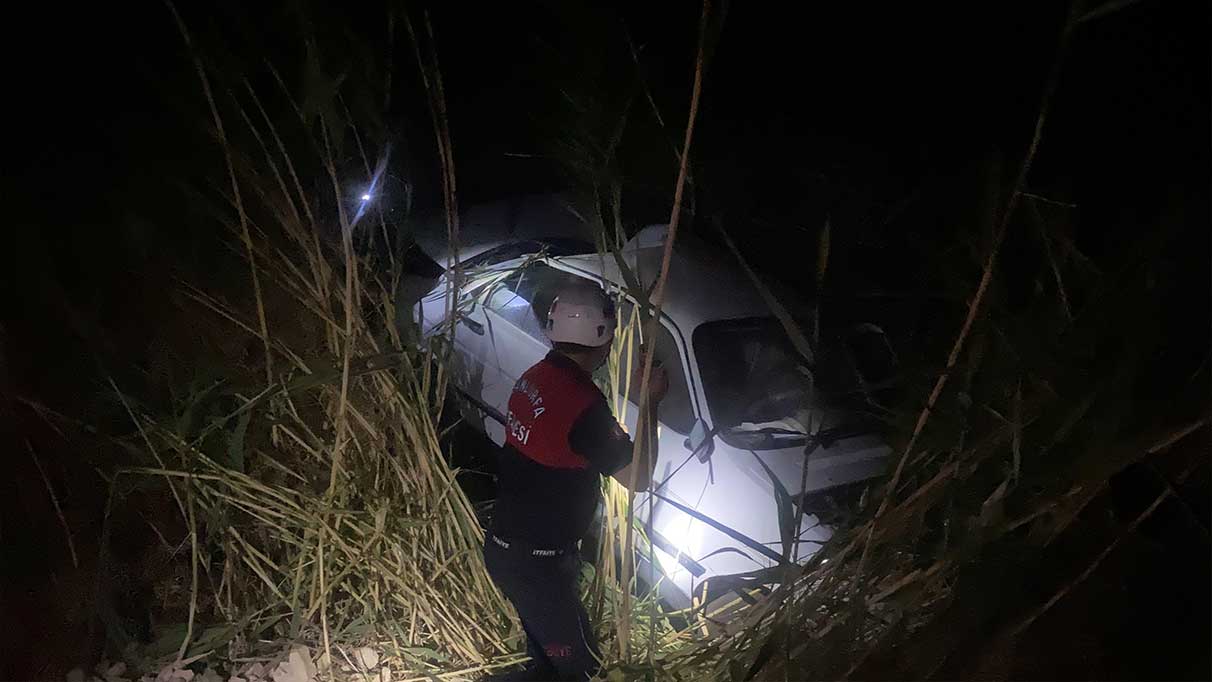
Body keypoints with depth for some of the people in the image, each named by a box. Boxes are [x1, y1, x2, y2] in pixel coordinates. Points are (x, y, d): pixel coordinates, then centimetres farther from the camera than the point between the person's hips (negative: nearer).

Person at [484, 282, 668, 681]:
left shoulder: (535, 377, -1)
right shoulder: (583, 403, -27)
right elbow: (639, 477, -18)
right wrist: (650, 404, -10)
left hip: (506, 545, 9)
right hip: (534, 561, -9)